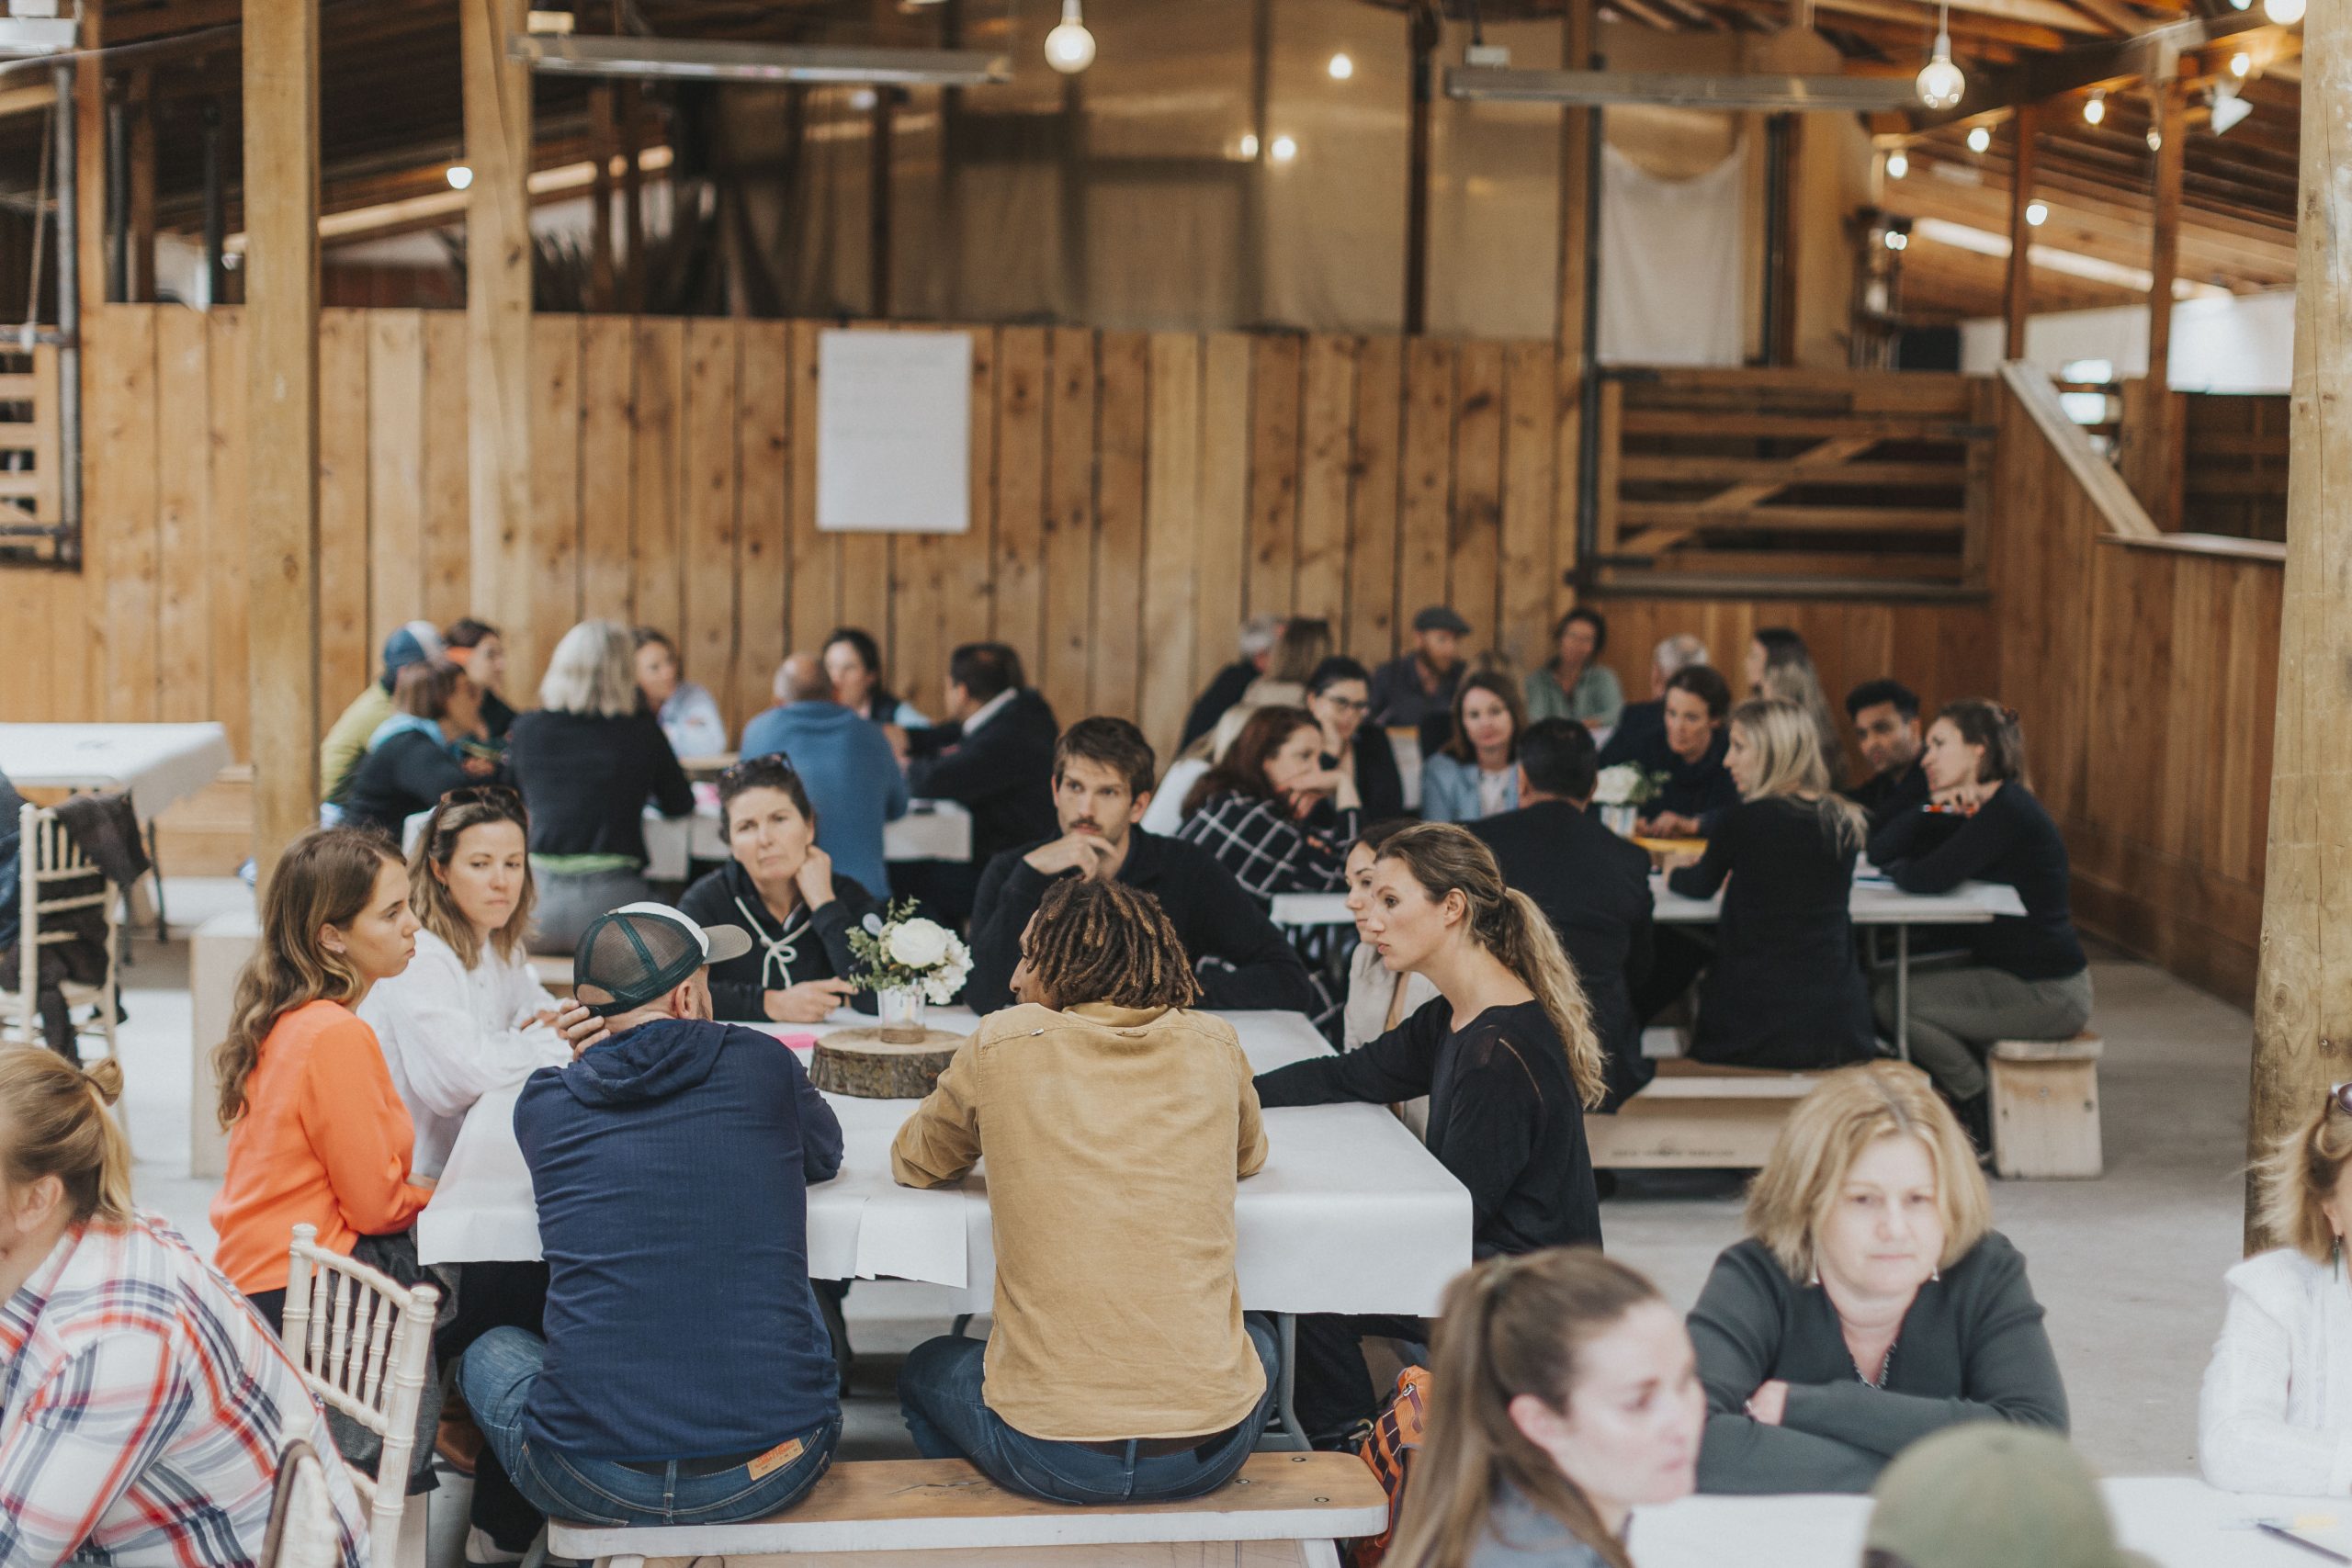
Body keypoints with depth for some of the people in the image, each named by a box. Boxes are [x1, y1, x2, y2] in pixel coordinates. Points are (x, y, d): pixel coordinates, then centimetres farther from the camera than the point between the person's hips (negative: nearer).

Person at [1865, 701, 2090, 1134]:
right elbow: (1880, 850, 8)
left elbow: (1930, 879, -26)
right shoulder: (1969, 811, 12)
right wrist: (1932, 808, -6)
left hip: (2047, 994, -10)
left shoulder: (2009, 810, -17)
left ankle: (1986, 1122, 1)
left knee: (1894, 1001, -11)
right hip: (2021, 979, 10)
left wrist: (1895, 869, -4)